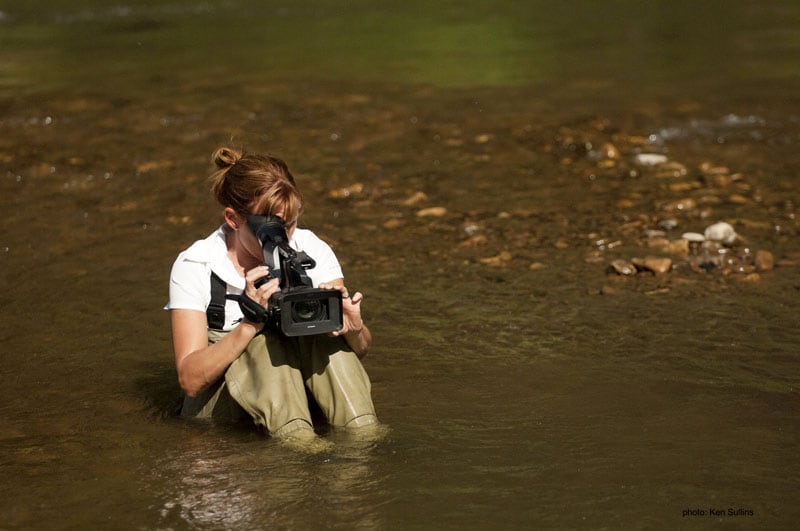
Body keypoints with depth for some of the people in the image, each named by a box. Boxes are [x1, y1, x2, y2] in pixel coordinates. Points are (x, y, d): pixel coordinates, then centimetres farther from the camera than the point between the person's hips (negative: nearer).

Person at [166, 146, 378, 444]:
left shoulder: (312, 252, -6)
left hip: (294, 398, 3)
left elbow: (360, 351, -6)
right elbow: (190, 379, -23)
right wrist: (249, 324, -38)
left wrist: (355, 329, -31)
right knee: (263, 341, -31)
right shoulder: (195, 266, -14)